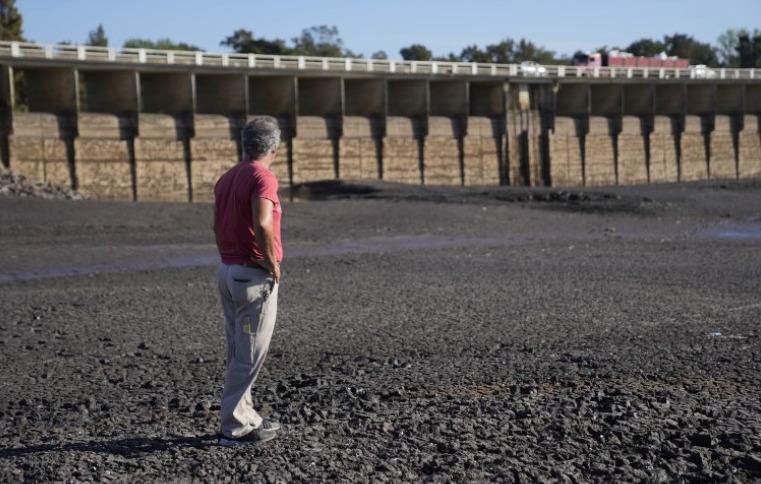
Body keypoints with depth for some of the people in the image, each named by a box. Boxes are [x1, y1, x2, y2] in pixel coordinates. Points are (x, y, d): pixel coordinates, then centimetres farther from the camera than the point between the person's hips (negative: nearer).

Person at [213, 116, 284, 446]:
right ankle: (236, 428, 3)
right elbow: (262, 224, -28)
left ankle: (245, 416, 24)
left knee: (237, 352, 15)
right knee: (250, 354, -2)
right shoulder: (263, 177, -15)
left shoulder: (226, 178, 12)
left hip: (227, 271, 9)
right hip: (255, 275, -9)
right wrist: (273, 264, -16)